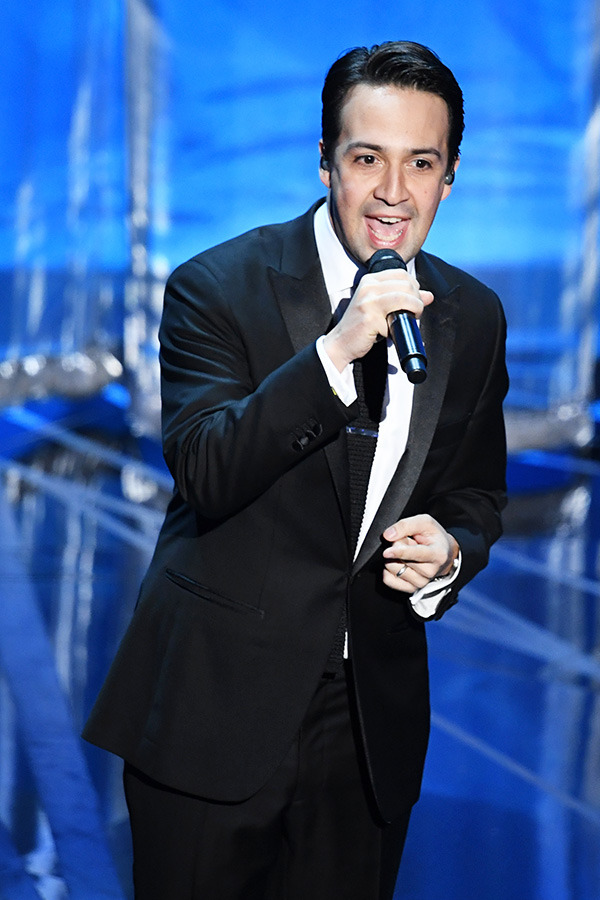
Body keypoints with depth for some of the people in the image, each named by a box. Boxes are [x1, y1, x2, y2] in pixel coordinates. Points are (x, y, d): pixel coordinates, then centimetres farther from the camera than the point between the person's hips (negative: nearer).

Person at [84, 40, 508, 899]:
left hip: (372, 724, 4)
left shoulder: (474, 318, 5)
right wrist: (335, 353, -30)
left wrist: (448, 551, -9)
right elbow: (204, 474, -20)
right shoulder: (218, 287, -9)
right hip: (212, 712, -4)